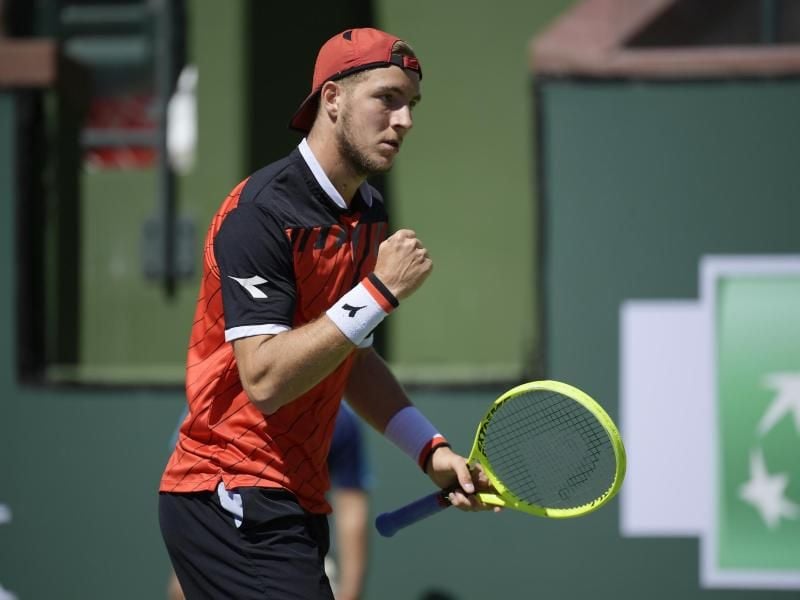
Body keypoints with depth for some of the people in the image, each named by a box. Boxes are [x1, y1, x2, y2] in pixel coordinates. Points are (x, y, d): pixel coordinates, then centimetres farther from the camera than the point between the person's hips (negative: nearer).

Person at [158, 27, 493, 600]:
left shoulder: (368, 214, 12)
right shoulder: (261, 213, -17)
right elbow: (265, 380, -24)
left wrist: (431, 450, 10)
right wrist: (380, 291, -24)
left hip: (294, 501, 9)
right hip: (232, 500, -9)